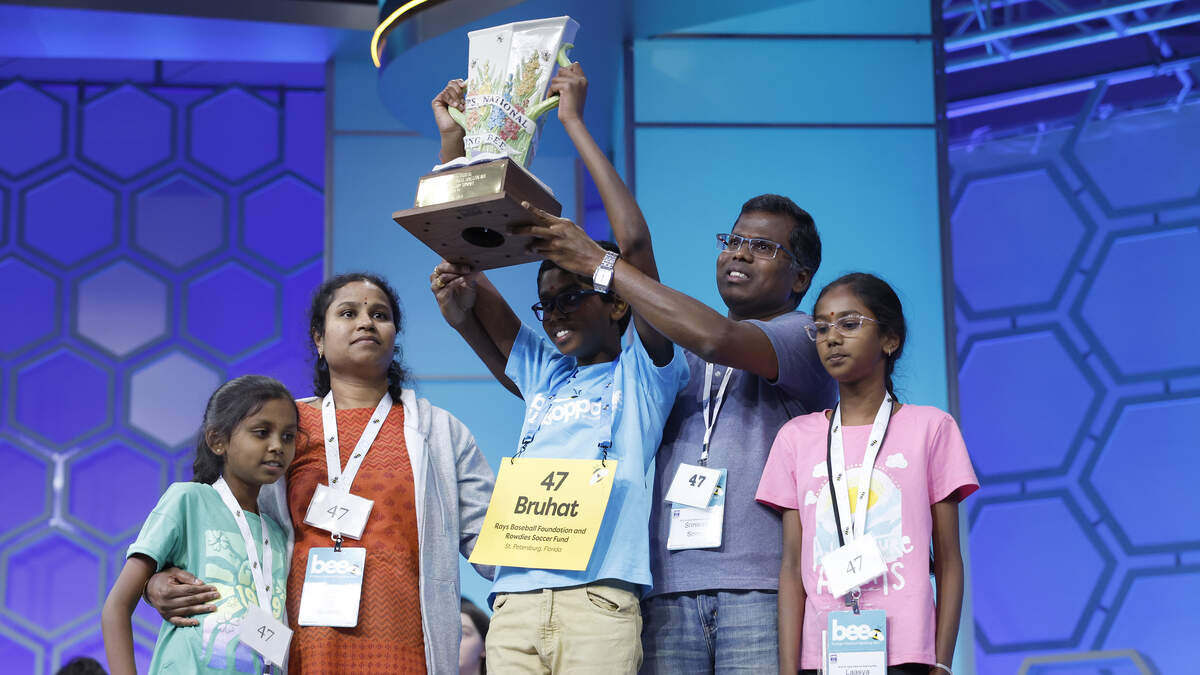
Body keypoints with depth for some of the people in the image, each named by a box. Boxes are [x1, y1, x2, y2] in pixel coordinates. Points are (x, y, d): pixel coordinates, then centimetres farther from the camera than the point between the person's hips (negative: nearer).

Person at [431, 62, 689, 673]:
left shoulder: (643, 372, 9)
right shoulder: (543, 375, 22)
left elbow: (636, 245, -4)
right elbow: (461, 266, 19)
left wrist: (574, 121, -2)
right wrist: (451, 140, 12)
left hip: (599, 605, -5)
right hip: (514, 604, 5)